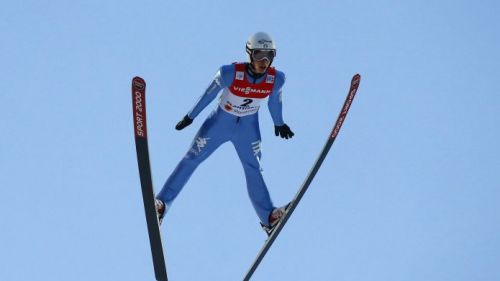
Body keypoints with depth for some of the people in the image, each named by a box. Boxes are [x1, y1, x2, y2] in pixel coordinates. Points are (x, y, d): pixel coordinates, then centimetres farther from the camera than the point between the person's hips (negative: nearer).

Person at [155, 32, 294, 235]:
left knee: (254, 170, 1)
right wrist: (190, 117, -1)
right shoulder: (230, 73, -28)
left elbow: (274, 102, 2)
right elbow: (209, 94, -12)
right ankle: (161, 203, 6)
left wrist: (279, 124, 17)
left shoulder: (276, 79, -19)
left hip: (248, 128, 2)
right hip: (220, 122, -1)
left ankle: (268, 218, 9)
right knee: (190, 160, 1)